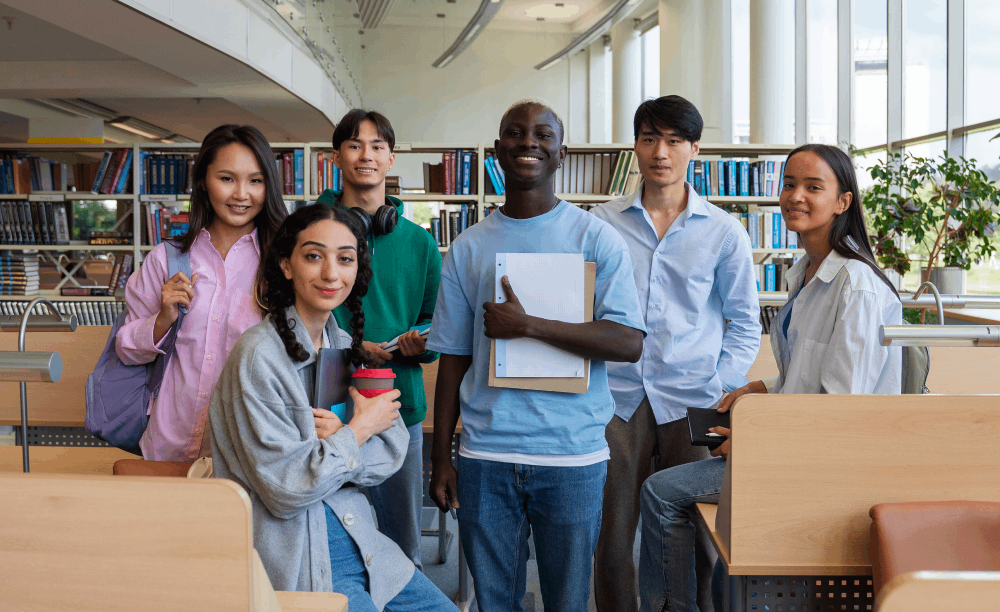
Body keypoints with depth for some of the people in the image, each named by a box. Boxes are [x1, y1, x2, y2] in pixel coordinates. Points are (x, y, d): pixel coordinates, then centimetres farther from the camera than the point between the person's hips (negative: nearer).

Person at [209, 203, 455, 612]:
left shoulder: (344, 346, 8)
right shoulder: (258, 356, -16)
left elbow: (391, 452, 3)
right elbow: (286, 489, -18)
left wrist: (341, 435, -16)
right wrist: (360, 428, -10)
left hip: (358, 538, 7)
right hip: (295, 554, -7)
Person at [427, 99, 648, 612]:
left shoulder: (596, 239, 0)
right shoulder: (468, 248, 8)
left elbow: (630, 343, -11)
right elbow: (453, 358, 8)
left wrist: (527, 326, -18)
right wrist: (441, 458, 5)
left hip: (573, 456, -2)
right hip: (485, 457, 2)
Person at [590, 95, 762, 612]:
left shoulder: (723, 232, 5)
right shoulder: (601, 225, 6)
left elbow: (745, 323, 10)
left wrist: (721, 390, -2)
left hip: (690, 403, 0)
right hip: (616, 398, 1)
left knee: (698, 541, 3)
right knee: (610, 540, 3)